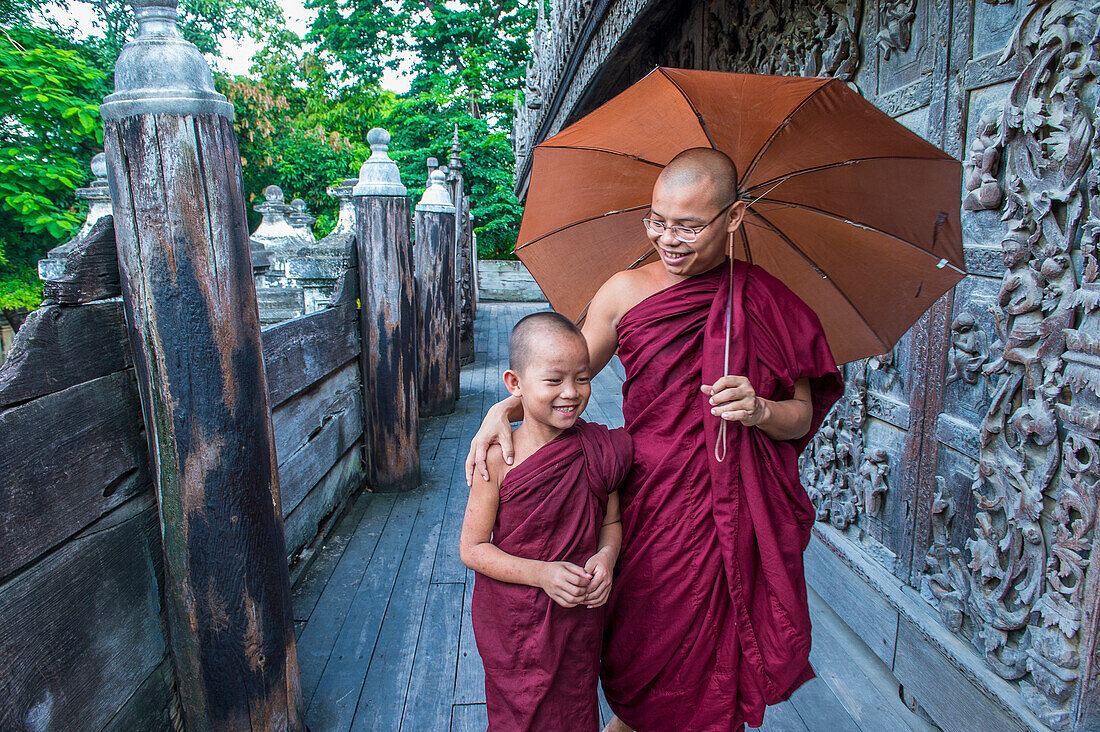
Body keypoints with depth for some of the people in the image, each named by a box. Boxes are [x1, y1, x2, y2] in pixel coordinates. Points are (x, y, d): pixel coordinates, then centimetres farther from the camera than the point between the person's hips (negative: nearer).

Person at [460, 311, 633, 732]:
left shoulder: (598, 449, -11)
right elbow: (472, 548, -14)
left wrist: (606, 555, -17)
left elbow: (611, 520, 4)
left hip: (580, 618, 3)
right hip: (514, 624, -2)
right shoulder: (498, 459, -20)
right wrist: (542, 574, -25)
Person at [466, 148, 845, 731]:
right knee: (647, 653, 11)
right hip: (654, 503, -1)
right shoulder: (626, 292, -3)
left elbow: (803, 416, 5)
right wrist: (503, 409, -11)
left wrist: (760, 410, -17)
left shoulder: (768, 302, -1)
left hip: (744, 515, 1)